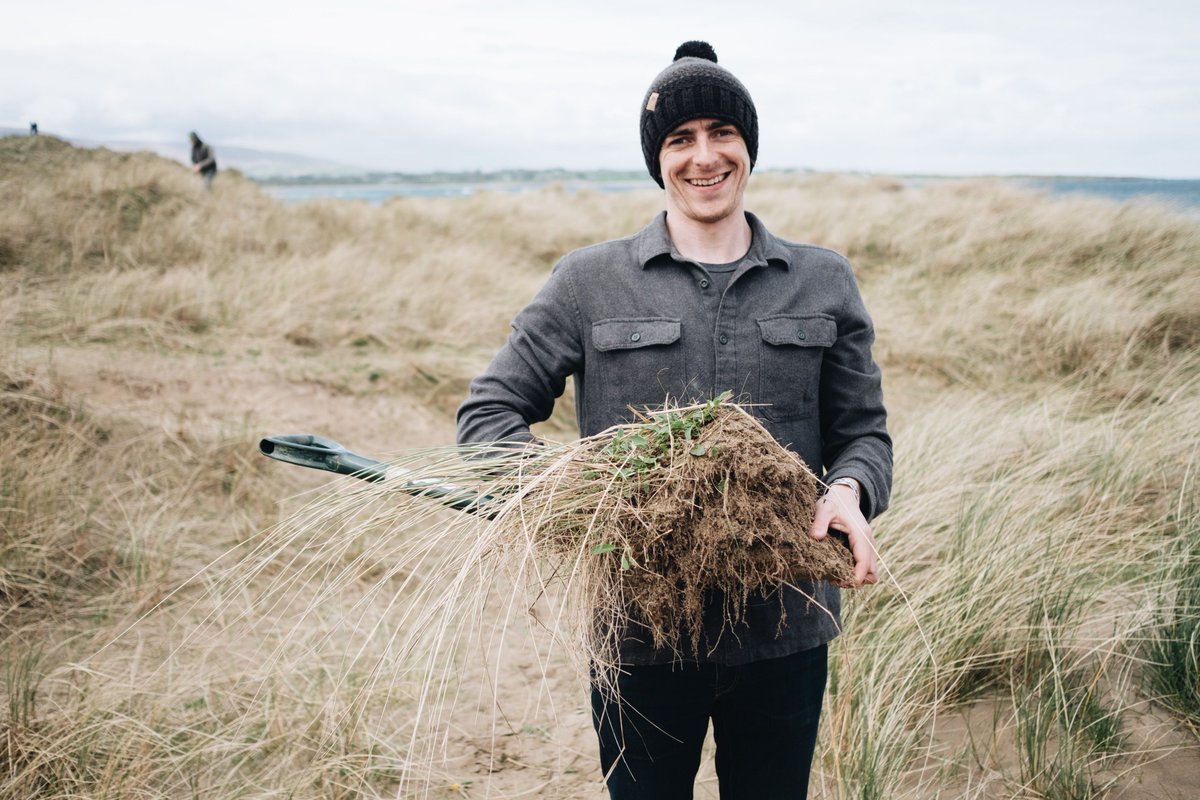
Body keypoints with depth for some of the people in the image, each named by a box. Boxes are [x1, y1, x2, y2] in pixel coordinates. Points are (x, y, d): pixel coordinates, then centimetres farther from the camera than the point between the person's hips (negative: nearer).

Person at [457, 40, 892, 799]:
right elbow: (488, 409, 2)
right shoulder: (590, 281, 1)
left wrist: (849, 489, -15)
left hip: (784, 628, 2)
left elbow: (863, 430, 9)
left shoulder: (823, 282, 6)